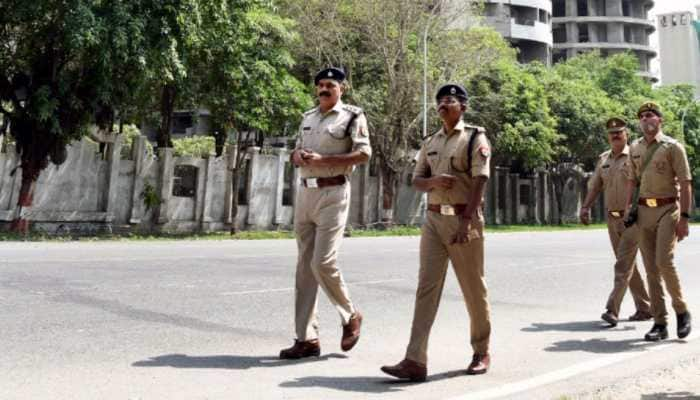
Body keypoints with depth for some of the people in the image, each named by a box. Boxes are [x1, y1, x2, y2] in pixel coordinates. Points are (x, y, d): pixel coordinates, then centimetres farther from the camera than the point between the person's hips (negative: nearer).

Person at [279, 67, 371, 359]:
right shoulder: (308, 117, 18)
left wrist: (322, 159, -18)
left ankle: (351, 316, 14)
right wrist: (298, 156, -2)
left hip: (333, 193, -6)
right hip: (305, 192, 7)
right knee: (304, 266, 5)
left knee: (323, 263, -12)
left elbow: (363, 154, -11)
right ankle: (307, 338, 11)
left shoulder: (352, 116, -2)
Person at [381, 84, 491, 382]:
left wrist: (467, 221, -21)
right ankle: (415, 361, -6)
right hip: (433, 218, 5)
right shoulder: (430, 143, 15)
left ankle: (481, 352, 26)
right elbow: (417, 181, 13)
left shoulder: (475, 138, -2)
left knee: (473, 288, 7)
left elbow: (479, 182, -12)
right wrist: (434, 181, -10)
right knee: (426, 287, -3)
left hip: (464, 218, -5)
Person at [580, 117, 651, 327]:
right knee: (628, 264, 12)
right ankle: (645, 308, 24)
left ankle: (612, 310, -12)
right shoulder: (603, 159, 11)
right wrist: (585, 207, -1)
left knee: (623, 265, -10)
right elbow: (595, 186, 12)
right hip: (612, 218, 7)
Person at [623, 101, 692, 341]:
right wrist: (628, 206, 6)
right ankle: (660, 324, 10)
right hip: (644, 211, 5)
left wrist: (684, 217, -13)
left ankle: (681, 311, 7)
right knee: (651, 268, 4)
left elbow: (685, 184, -7)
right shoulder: (635, 148, 11)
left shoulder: (673, 147, -4)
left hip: (668, 209, -5)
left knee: (664, 262, -16)